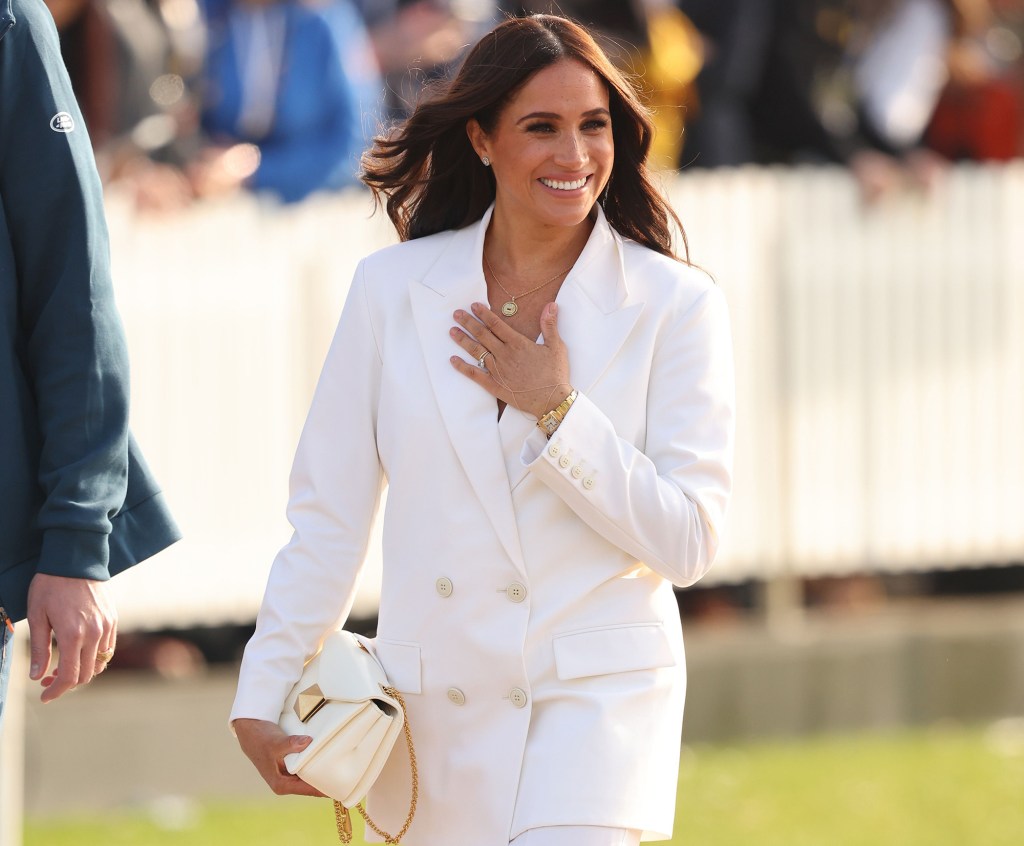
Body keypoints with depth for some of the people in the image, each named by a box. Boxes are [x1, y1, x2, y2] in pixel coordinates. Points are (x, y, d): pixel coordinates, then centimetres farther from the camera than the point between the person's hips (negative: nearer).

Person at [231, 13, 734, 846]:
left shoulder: (674, 304, -3)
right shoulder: (392, 290, 3)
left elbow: (688, 543, -6)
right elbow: (328, 516, 6)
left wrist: (557, 409, -12)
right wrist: (262, 700, 1)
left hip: (597, 692, -3)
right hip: (433, 708, 3)